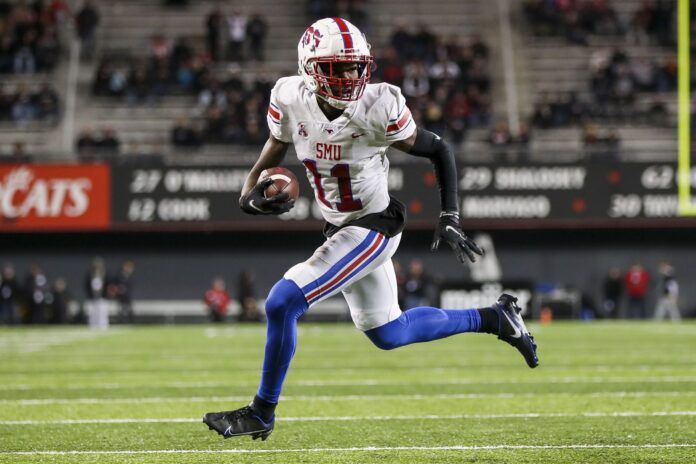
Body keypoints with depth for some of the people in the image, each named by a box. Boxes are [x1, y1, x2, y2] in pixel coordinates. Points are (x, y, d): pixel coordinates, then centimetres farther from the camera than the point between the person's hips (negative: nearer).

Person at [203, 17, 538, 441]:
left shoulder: (377, 109, -23)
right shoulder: (291, 100, -11)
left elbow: (438, 150, -10)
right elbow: (271, 157, 3)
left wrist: (450, 220, -15)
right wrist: (253, 194, -19)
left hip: (373, 229, -7)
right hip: (339, 230, 7)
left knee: (282, 304, -18)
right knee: (388, 335, 19)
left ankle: (262, 414, 1)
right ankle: (495, 318, 38)